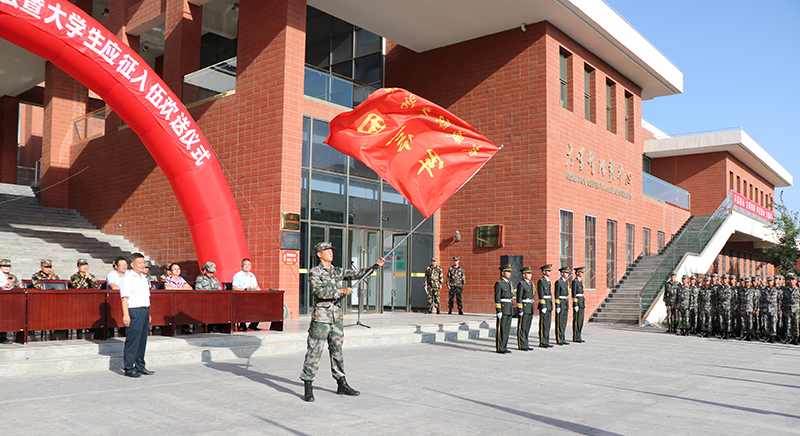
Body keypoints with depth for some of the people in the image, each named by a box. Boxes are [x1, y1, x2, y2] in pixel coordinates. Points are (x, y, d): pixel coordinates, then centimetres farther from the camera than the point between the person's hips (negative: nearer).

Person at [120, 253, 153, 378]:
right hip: (134, 311, -8)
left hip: (145, 311, 8)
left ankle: (140, 367, 18)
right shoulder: (128, 278, -6)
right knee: (132, 341, -6)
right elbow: (124, 297, -12)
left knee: (142, 340, 10)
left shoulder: (143, 278, 18)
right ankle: (129, 368, 1)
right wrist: (125, 314, -19)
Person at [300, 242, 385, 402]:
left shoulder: (338, 271, 13)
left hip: (336, 317, 6)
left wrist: (375, 266, -7)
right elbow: (320, 292, -18)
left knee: (337, 350, 12)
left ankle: (342, 385, 21)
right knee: (314, 351, -5)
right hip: (321, 317, -6)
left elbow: (357, 274, 6)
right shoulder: (314, 272, -5)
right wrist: (341, 291, -23)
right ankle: (308, 388, 2)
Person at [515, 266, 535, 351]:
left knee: (527, 328, 12)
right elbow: (519, 298, -14)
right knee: (522, 327, -2)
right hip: (524, 307, -8)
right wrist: (520, 310, -18)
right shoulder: (521, 284, -11)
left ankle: (525, 344, 18)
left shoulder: (531, 283, 14)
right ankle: (521, 345, 2)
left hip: (530, 308, 8)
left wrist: (532, 309, 19)